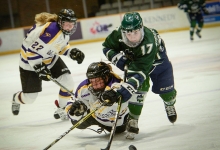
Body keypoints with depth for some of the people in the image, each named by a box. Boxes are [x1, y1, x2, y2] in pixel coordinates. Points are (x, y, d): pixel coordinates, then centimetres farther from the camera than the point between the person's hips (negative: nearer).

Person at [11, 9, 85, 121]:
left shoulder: (65, 31, -9)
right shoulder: (49, 30, -36)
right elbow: (31, 49, -31)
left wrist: (72, 53, -8)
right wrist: (39, 67, -31)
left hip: (51, 59, 7)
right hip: (30, 63, -7)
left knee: (68, 82, -11)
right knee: (30, 98, 3)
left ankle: (62, 109, 12)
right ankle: (16, 99, 41)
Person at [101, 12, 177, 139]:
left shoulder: (149, 43, -47)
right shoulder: (119, 35, -35)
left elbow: (140, 71, -50)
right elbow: (107, 47, -13)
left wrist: (125, 89, -59)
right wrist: (118, 57, -32)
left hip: (156, 58, -2)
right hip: (133, 59, 2)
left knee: (165, 88, 3)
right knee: (139, 88, -19)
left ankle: (170, 105, 40)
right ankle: (133, 121, -8)